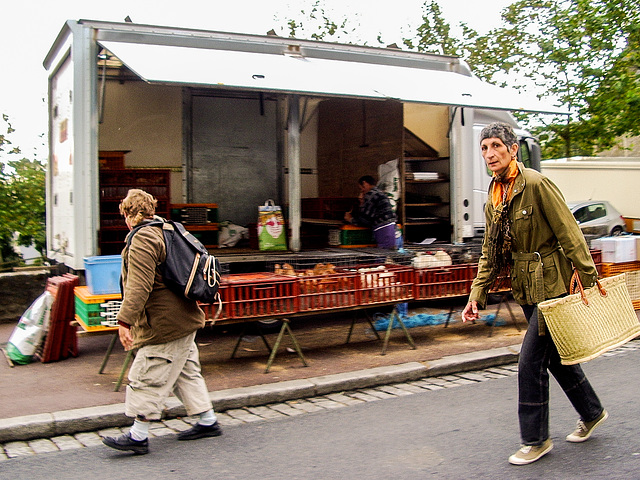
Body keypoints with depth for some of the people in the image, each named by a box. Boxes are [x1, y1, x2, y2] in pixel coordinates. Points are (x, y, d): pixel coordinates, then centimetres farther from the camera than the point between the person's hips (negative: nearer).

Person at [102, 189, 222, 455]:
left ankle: (138, 436, 5)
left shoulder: (143, 238, -17)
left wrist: (125, 320, -26)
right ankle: (208, 422, 24)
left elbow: (139, 286, -26)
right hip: (183, 320, 10)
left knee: (148, 377, -3)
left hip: (164, 323, -10)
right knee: (186, 372, 17)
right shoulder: (166, 231, 15)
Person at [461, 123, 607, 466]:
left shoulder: (536, 184, -16)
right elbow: (490, 253, 10)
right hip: (526, 288, 8)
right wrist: (477, 295, 2)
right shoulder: (494, 197, 7)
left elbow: (569, 234, -17)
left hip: (550, 284, -8)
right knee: (555, 354, 19)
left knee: (531, 359, -6)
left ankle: (535, 439, 11)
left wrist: (590, 281, -17)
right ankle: (591, 413, 40)